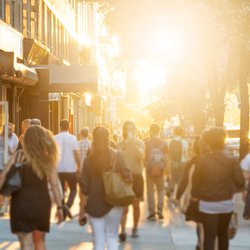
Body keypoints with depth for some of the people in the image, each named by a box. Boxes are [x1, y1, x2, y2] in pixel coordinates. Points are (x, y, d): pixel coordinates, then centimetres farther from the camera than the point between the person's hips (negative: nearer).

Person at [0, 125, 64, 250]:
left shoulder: (18, 156, -4)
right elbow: (55, 185, -5)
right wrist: (59, 207, 0)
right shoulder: (48, 159, -2)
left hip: (22, 203, -2)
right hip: (41, 204, 2)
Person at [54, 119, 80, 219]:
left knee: (61, 190, 10)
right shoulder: (72, 138, -6)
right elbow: (76, 154, -8)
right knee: (73, 189, 12)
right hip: (71, 169, -2)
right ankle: (68, 205, -13)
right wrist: (79, 166, 2)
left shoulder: (55, 138, 1)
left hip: (58, 169, 2)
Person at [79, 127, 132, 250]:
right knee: (112, 238, 13)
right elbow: (127, 176, -11)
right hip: (113, 203, 0)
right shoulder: (116, 156, -6)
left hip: (94, 204, 0)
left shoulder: (89, 160, -4)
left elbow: (84, 185, -3)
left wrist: (85, 202, 7)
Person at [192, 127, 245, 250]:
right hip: (226, 203, 1)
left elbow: (196, 180, 0)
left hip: (207, 204, -1)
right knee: (223, 233, 19)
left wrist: (196, 195, 16)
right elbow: (240, 182, -11)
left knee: (209, 235, -1)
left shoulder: (202, 160, -7)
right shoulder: (232, 161, -8)